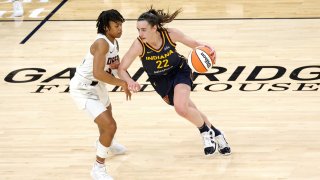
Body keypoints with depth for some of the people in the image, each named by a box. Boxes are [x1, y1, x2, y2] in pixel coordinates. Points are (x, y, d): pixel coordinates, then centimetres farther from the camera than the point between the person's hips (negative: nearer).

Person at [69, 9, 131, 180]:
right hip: (83, 89, -10)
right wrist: (121, 83, -28)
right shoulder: (102, 43, -29)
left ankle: (105, 143, 66)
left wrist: (117, 65, -10)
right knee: (109, 125, -18)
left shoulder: (114, 42, 0)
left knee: (107, 113, 35)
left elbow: (116, 65, 13)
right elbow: (98, 73, -38)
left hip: (96, 85, 10)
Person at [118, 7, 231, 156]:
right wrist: (130, 82, -43)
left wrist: (204, 47, -32)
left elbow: (192, 43, -10)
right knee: (190, 111, 10)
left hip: (180, 71, -2)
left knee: (181, 108, -25)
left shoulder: (171, 34, -28)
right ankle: (215, 134, 35)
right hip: (161, 81, 2)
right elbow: (121, 69, -23)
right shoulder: (139, 45, -30)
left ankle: (206, 132, 2)